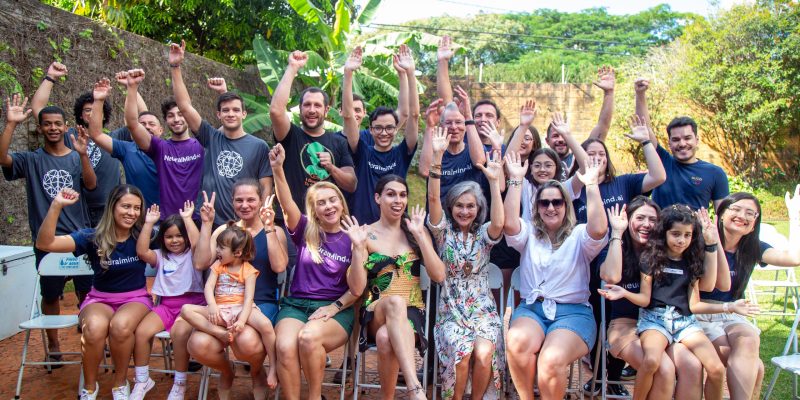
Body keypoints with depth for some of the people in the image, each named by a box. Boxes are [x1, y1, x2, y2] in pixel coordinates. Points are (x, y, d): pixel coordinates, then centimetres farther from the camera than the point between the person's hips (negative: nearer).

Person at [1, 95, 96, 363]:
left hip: (79, 236, 0)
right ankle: (53, 345, 24)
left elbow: (91, 185, -13)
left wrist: (83, 155, -28)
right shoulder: (31, 160, 3)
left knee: (86, 291, 6)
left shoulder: (77, 158, 4)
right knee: (50, 295, 9)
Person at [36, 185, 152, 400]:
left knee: (120, 325, -36)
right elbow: (44, 244, -19)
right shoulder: (93, 237, -7)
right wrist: (56, 206, -28)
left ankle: (120, 383, -8)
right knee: (95, 327, -36)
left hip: (136, 298, 0)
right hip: (100, 298, 1)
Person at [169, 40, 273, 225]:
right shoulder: (211, 138, 6)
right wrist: (175, 67, -3)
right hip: (209, 223, 2)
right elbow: (185, 106, 1)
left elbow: (266, 187, 0)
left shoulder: (259, 146, 0)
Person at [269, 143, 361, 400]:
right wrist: (277, 169, -27)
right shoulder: (305, 232, 7)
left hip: (336, 309, -1)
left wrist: (334, 308, -13)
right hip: (296, 304, 1)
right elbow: (287, 204, -13)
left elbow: (356, 290, 5)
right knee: (285, 347, -30)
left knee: (308, 338, -33)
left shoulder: (351, 240, 5)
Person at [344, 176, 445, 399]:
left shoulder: (415, 231, 9)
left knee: (386, 338, -37)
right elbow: (357, 287, -3)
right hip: (376, 313, 0)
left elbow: (439, 276, -2)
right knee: (396, 301, -39)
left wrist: (420, 236, -8)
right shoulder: (366, 234, 5)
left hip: (411, 312, 1)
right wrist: (358, 247, -15)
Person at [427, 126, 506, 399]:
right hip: (451, 311, -1)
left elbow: (499, 223, -19)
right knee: (461, 353, -29)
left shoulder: (484, 234, 6)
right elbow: (433, 198, -12)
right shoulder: (444, 232, 4)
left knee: (483, 354, -28)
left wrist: (494, 182, -24)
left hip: (483, 310, 1)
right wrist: (437, 156, -23)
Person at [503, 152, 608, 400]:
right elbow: (509, 224, -7)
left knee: (552, 360, -34)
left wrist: (591, 185, -15)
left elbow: (599, 229, -14)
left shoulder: (579, 236, 9)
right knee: (517, 342, -34)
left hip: (573, 312, -2)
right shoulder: (529, 234, 15)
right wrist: (516, 180, -8)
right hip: (531, 308, 2)